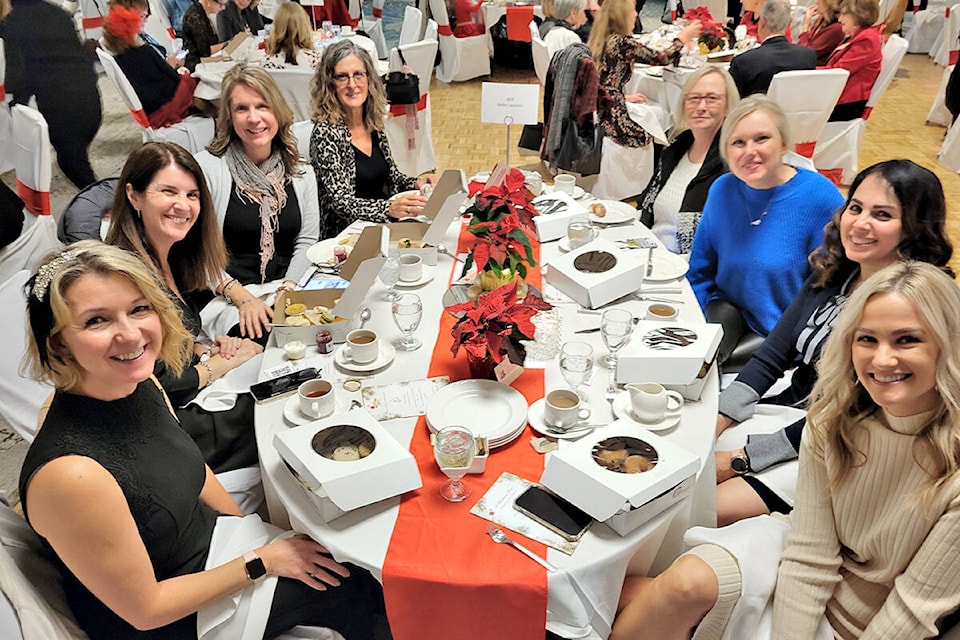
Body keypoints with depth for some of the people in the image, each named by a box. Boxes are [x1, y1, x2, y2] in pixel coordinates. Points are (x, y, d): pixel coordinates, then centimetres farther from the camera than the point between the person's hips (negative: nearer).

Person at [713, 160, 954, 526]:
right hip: (788, 408, 7)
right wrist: (713, 424, -9)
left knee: (713, 509, -22)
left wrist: (741, 459, -19)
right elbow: (771, 357, 3)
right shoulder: (832, 270, 0)